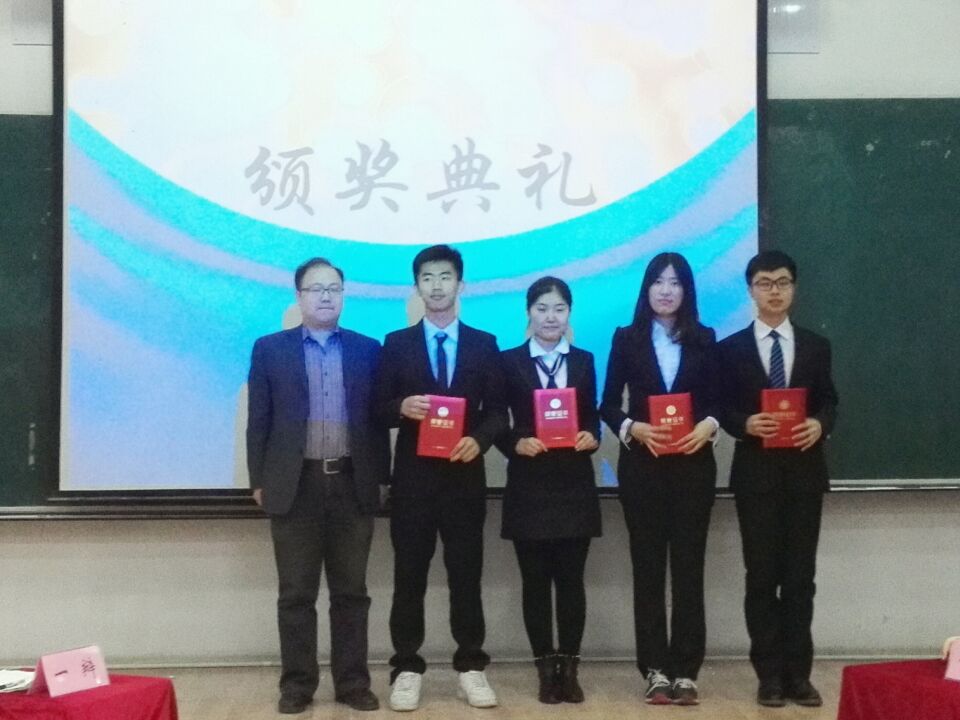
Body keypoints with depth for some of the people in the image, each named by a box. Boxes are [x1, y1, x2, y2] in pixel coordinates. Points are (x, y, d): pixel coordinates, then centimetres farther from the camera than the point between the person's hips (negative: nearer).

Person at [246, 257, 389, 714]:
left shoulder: (368, 350, 8)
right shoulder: (270, 349, 6)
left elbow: (378, 418, 8)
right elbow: (259, 420, 5)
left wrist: (380, 478, 3)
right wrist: (259, 481, 0)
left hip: (353, 485, 1)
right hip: (295, 485, -1)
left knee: (351, 592, 7)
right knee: (296, 594, 4)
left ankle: (352, 682, 15)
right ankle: (297, 684, 13)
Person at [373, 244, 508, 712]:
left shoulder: (484, 345, 7)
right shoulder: (396, 344, 6)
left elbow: (498, 411, 4)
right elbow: (379, 409, 4)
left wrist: (479, 439, -15)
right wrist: (402, 408, -18)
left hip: (465, 476, 0)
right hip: (412, 476, 0)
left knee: (466, 576, 6)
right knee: (409, 577, 4)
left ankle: (471, 667, 16)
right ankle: (407, 669, 12)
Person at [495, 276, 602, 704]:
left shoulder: (584, 361, 11)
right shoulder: (509, 362, 3)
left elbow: (592, 419, 9)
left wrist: (591, 437, -11)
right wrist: (516, 444, -18)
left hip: (574, 486, 2)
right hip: (529, 488, -1)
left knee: (571, 579, 3)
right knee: (535, 581, 3)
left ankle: (569, 668, 12)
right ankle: (545, 669, 12)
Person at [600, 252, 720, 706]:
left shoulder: (703, 340, 7)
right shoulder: (627, 339, 4)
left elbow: (717, 400, 5)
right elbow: (608, 404, 2)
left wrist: (708, 426, -15)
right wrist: (633, 428, -16)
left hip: (693, 465, 1)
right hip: (641, 466, 0)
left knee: (688, 566, 2)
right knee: (648, 567, 3)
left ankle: (685, 671, 7)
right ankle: (656, 670, 8)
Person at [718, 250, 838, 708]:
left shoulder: (816, 347, 10)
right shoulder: (732, 349, 5)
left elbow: (829, 402, 8)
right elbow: (722, 409, 1)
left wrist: (819, 425, -13)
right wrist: (745, 423, -19)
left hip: (804, 472, 2)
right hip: (756, 473, -1)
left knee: (800, 576, 4)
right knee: (762, 576, 2)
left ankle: (798, 673, 12)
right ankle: (770, 674, 9)